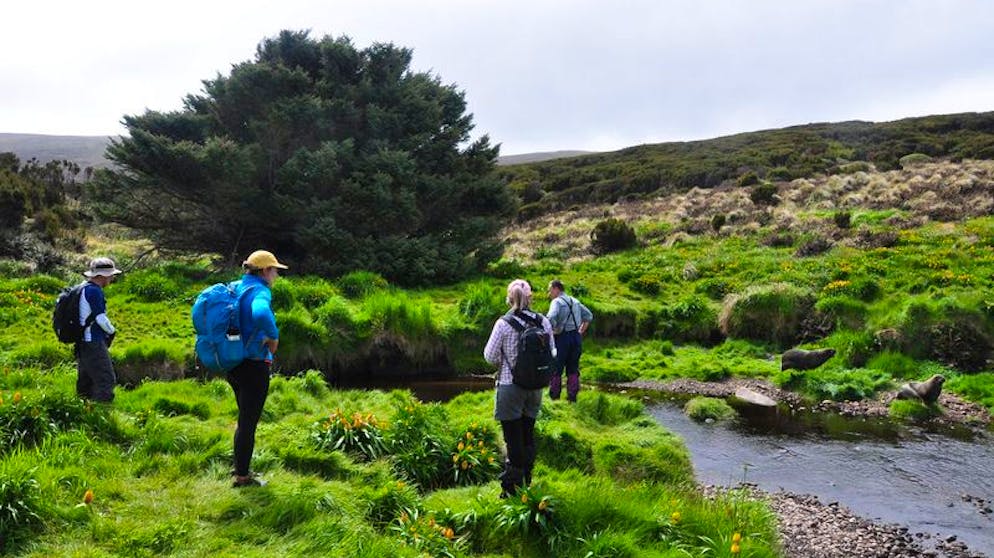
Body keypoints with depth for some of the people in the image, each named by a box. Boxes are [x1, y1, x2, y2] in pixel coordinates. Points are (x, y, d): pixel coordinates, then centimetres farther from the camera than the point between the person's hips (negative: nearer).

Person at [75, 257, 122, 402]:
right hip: (94, 343, -10)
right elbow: (100, 318, -19)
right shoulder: (94, 291, -16)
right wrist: (112, 331, -2)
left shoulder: (83, 288, 15)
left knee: (85, 382, 15)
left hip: (83, 342, 10)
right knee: (106, 380, -10)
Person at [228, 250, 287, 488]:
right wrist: (274, 338, -25)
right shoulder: (260, 291, -18)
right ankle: (242, 477, 14)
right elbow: (261, 314, -42)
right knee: (249, 422, 3)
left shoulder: (235, 287, 9)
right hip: (254, 366, -9)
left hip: (234, 365, 9)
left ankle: (240, 468, 33)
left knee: (246, 418, 22)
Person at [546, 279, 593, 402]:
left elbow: (551, 318, -28)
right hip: (576, 337, 6)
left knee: (556, 369, 3)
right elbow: (589, 316, 16)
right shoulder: (575, 301, 12)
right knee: (573, 369, 12)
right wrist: (581, 332, 14)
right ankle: (572, 397, 15)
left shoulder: (557, 302, -10)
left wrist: (554, 330, -14)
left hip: (563, 338, -6)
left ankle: (554, 397, 6)